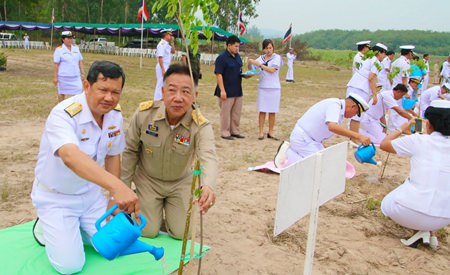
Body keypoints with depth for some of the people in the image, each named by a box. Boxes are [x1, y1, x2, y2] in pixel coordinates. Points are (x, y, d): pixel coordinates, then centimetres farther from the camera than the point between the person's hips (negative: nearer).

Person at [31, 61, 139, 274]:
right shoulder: (63, 114, -30)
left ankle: (75, 226, 26)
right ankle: (46, 226, 16)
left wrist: (115, 197, 2)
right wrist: (117, 186, -64)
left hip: (91, 193, 6)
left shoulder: (115, 115, -9)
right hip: (55, 197, -5)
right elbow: (70, 156, -51)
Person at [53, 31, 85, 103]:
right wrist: (55, 77, -9)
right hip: (63, 77, -3)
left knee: (79, 92, -4)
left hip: (76, 76, 3)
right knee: (62, 93, 10)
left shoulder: (76, 48, 7)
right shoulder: (59, 50, -5)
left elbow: (80, 62, 11)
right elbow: (56, 64, -7)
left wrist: (82, 73, 7)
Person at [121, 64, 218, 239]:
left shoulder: (201, 126, -28)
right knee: (147, 232, -2)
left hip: (180, 183, 0)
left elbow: (208, 158, -46)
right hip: (148, 180, 0)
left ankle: (168, 208, 34)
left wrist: (208, 186, -69)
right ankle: (152, 210, 32)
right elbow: (130, 151, -9)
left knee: (182, 234, 2)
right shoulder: (144, 113, -24)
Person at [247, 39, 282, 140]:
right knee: (262, 111, -1)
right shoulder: (261, 58, 8)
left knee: (272, 112, 4)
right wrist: (250, 62, -13)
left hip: (274, 88, -2)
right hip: (262, 87, 2)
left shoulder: (277, 57, -2)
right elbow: (251, 68, 9)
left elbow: (272, 70, -15)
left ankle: (270, 132, 11)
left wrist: (259, 64, -16)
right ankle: (261, 132, 2)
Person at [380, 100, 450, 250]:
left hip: (411, 213, -4)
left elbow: (384, 144, 6)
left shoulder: (418, 141, -9)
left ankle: (421, 230, 4)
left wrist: (402, 129, 22)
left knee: (386, 205, 29)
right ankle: (427, 231, 12)